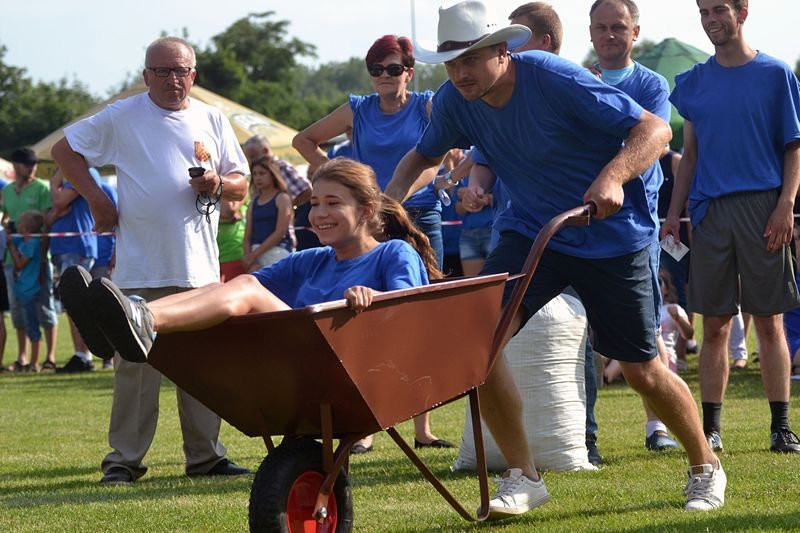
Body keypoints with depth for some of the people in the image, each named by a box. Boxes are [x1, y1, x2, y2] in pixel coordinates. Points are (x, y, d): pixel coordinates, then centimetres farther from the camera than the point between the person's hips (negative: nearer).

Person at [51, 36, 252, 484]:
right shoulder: (120, 118, 3)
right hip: (140, 267, -3)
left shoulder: (213, 121, 12)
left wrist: (219, 185, -7)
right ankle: (125, 458, 1)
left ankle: (205, 455, 12)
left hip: (200, 265, 3)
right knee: (136, 363, -4)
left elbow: (242, 185, 15)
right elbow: (65, 150, 10)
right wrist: (95, 197, 0)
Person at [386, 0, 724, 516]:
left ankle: (706, 468, 31)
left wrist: (613, 176, -44)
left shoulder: (554, 79, -25)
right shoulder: (455, 100, -9)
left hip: (611, 235, -4)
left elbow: (655, 129, -26)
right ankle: (523, 476, -5)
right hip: (531, 230, 4)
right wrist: (393, 197, -8)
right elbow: (425, 154, 13)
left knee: (642, 368, 4)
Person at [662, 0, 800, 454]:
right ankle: (711, 429, 8)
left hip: (762, 208, -2)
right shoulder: (694, 83, 11)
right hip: (710, 210, 3)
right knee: (715, 325, 4)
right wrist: (674, 211, 7)